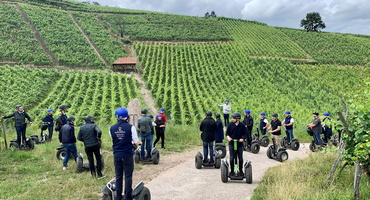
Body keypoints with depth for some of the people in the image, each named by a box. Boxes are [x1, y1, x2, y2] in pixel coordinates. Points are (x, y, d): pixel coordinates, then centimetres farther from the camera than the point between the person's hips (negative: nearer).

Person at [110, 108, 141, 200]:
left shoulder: (112, 128, -2)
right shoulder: (130, 127, -11)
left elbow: (113, 140, 11)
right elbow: (136, 142, -7)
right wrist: (139, 142, 16)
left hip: (117, 155, 3)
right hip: (128, 155, -3)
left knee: (118, 176, 13)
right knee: (128, 176, 5)